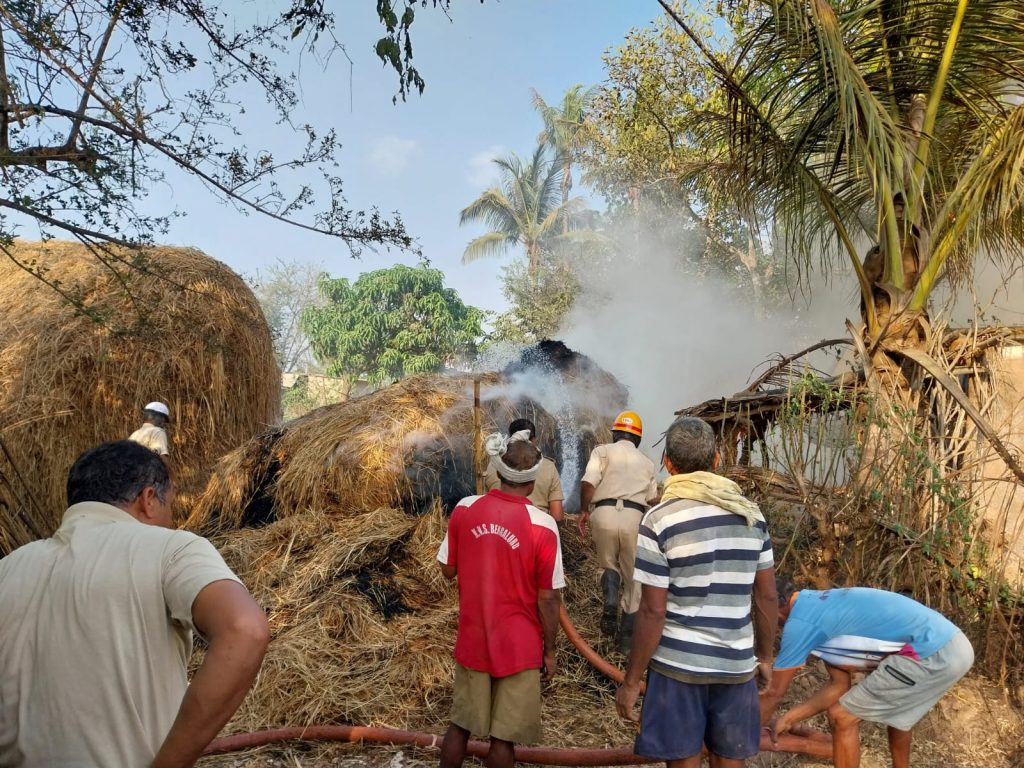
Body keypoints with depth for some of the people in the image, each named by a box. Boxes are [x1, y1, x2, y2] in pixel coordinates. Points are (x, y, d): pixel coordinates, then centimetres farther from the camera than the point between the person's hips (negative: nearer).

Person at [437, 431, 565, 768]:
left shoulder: (464, 509, -10)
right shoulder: (542, 525, -19)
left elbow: (448, 569, 2)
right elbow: (548, 599, -13)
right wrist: (549, 651, 0)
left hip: (472, 639, 3)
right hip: (519, 646, -3)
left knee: (460, 724, 21)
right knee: (504, 736, 13)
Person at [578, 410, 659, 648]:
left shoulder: (603, 451, 9)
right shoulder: (647, 463, 19)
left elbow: (587, 483, -6)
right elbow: (653, 499, 14)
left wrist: (583, 510, 8)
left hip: (605, 513, -1)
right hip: (634, 517, 1)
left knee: (608, 565, 21)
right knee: (633, 577, 12)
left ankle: (611, 604, -7)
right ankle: (627, 638, 16)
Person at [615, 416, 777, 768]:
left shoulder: (660, 519, -13)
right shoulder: (751, 514, 1)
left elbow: (653, 612, -13)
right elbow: (767, 596, 6)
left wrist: (631, 681, -4)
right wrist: (765, 656, 20)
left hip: (679, 664, -4)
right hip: (737, 663, 4)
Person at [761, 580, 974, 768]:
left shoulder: (800, 623, -8)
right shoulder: (820, 606, 18)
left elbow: (774, 693, 1)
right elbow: (839, 684, 21)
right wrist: (790, 717, 23)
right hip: (952, 644, 10)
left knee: (843, 717, 0)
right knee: (896, 707, 34)